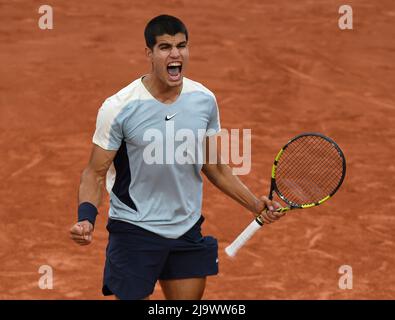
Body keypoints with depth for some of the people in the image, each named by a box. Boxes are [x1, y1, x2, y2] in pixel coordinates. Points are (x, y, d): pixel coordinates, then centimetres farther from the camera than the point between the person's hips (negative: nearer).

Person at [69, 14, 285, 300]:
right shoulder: (119, 108, -14)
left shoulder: (205, 100, -1)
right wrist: (86, 218, -26)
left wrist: (255, 204, 4)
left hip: (188, 231, 4)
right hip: (134, 232, -4)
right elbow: (96, 173, -9)